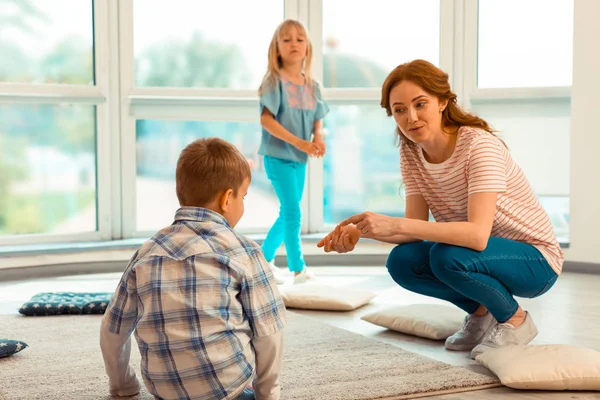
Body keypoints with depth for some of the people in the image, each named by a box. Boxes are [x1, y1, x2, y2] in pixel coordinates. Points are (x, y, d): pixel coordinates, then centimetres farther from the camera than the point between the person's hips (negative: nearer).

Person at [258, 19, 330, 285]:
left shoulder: (312, 86, 7)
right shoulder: (275, 80, -11)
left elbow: (317, 119, 13)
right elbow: (266, 119, -18)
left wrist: (318, 137, -11)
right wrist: (298, 142, -24)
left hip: (300, 160, 7)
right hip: (278, 157, -7)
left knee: (288, 213, 14)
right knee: (292, 212, -9)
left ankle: (264, 258, 30)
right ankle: (299, 269, -2)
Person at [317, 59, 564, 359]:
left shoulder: (479, 145, -26)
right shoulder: (411, 154, -4)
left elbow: (478, 234, -37)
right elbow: (416, 227, -9)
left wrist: (395, 224, -43)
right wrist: (361, 232, -27)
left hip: (535, 259, -6)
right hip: (479, 254, 7)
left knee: (447, 257, -32)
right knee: (401, 262, -16)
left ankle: (514, 318, -4)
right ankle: (480, 311, 7)